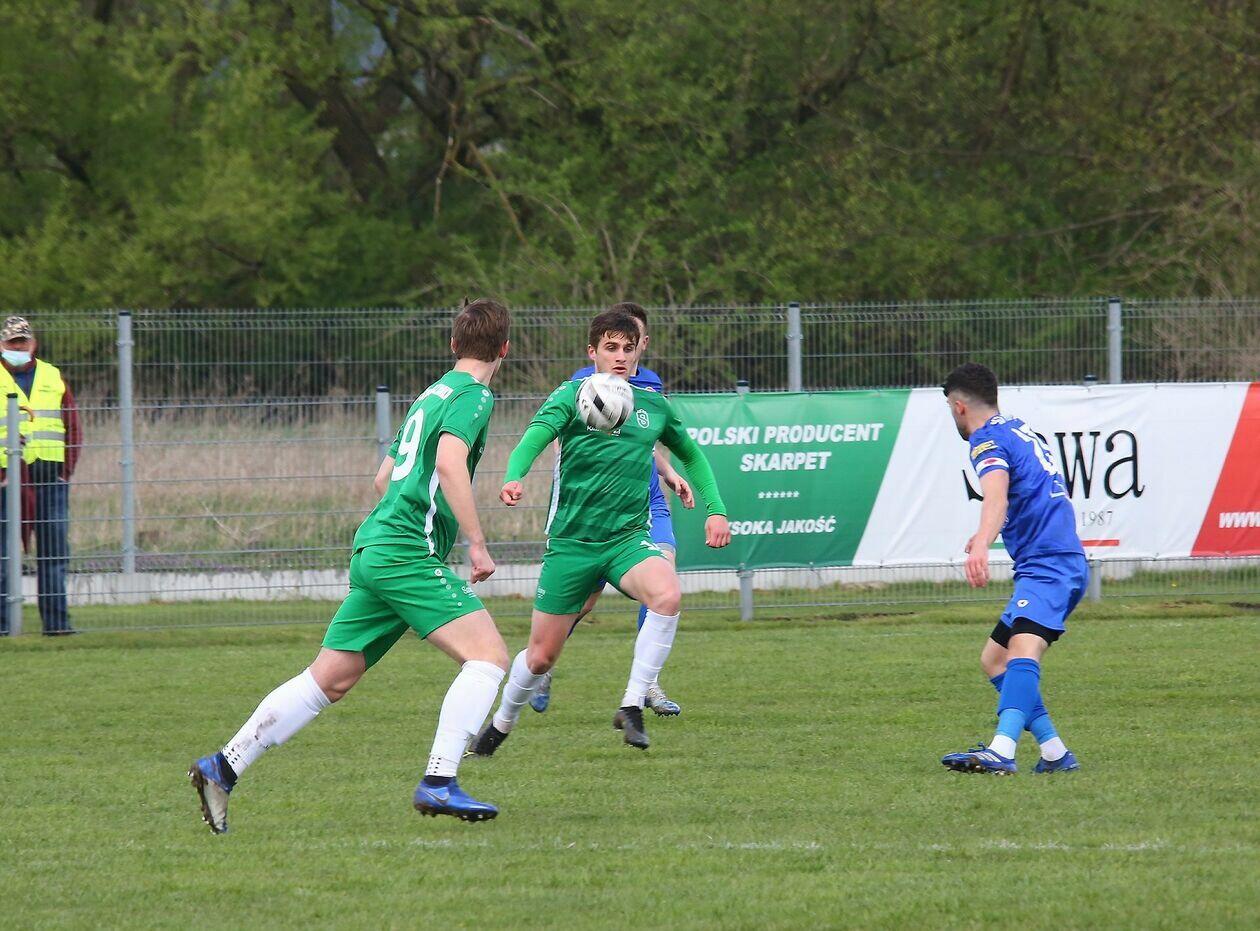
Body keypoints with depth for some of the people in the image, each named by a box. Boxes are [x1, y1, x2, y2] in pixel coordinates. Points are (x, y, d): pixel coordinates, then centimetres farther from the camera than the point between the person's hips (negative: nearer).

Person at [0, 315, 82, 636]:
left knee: (55, 550, 1)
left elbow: (73, 429, 14)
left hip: (51, 476, 3)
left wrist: (66, 471, 3)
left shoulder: (53, 378, 14)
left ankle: (55, 619, 4)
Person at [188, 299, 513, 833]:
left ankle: (223, 767, 11)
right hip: (408, 552, -9)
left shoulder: (433, 395, 24)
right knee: (488, 654, -14)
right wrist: (477, 544, -20)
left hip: (372, 548, 9)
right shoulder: (473, 396, -4)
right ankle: (439, 784, -25)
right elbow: (449, 461, -22)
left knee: (327, 680, 11)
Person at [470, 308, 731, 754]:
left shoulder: (653, 406, 9)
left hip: (628, 537, 2)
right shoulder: (571, 397, -4)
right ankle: (502, 723, 34)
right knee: (541, 656, 3)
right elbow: (534, 437, -22)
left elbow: (691, 455, 27)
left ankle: (632, 707, -22)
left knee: (667, 595, -31)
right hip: (571, 541, -2)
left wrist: (716, 509, 14)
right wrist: (513, 479, -43)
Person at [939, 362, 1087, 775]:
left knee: (1023, 649, -29)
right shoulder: (1021, 429, 23)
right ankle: (1054, 753, 10)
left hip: (1048, 566, -10)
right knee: (994, 660, 15)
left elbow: (997, 497, -28)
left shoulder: (988, 440, -7)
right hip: (1063, 564, 10)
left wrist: (982, 546, -44)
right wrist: (985, 536, 58)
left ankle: (1001, 752, -50)